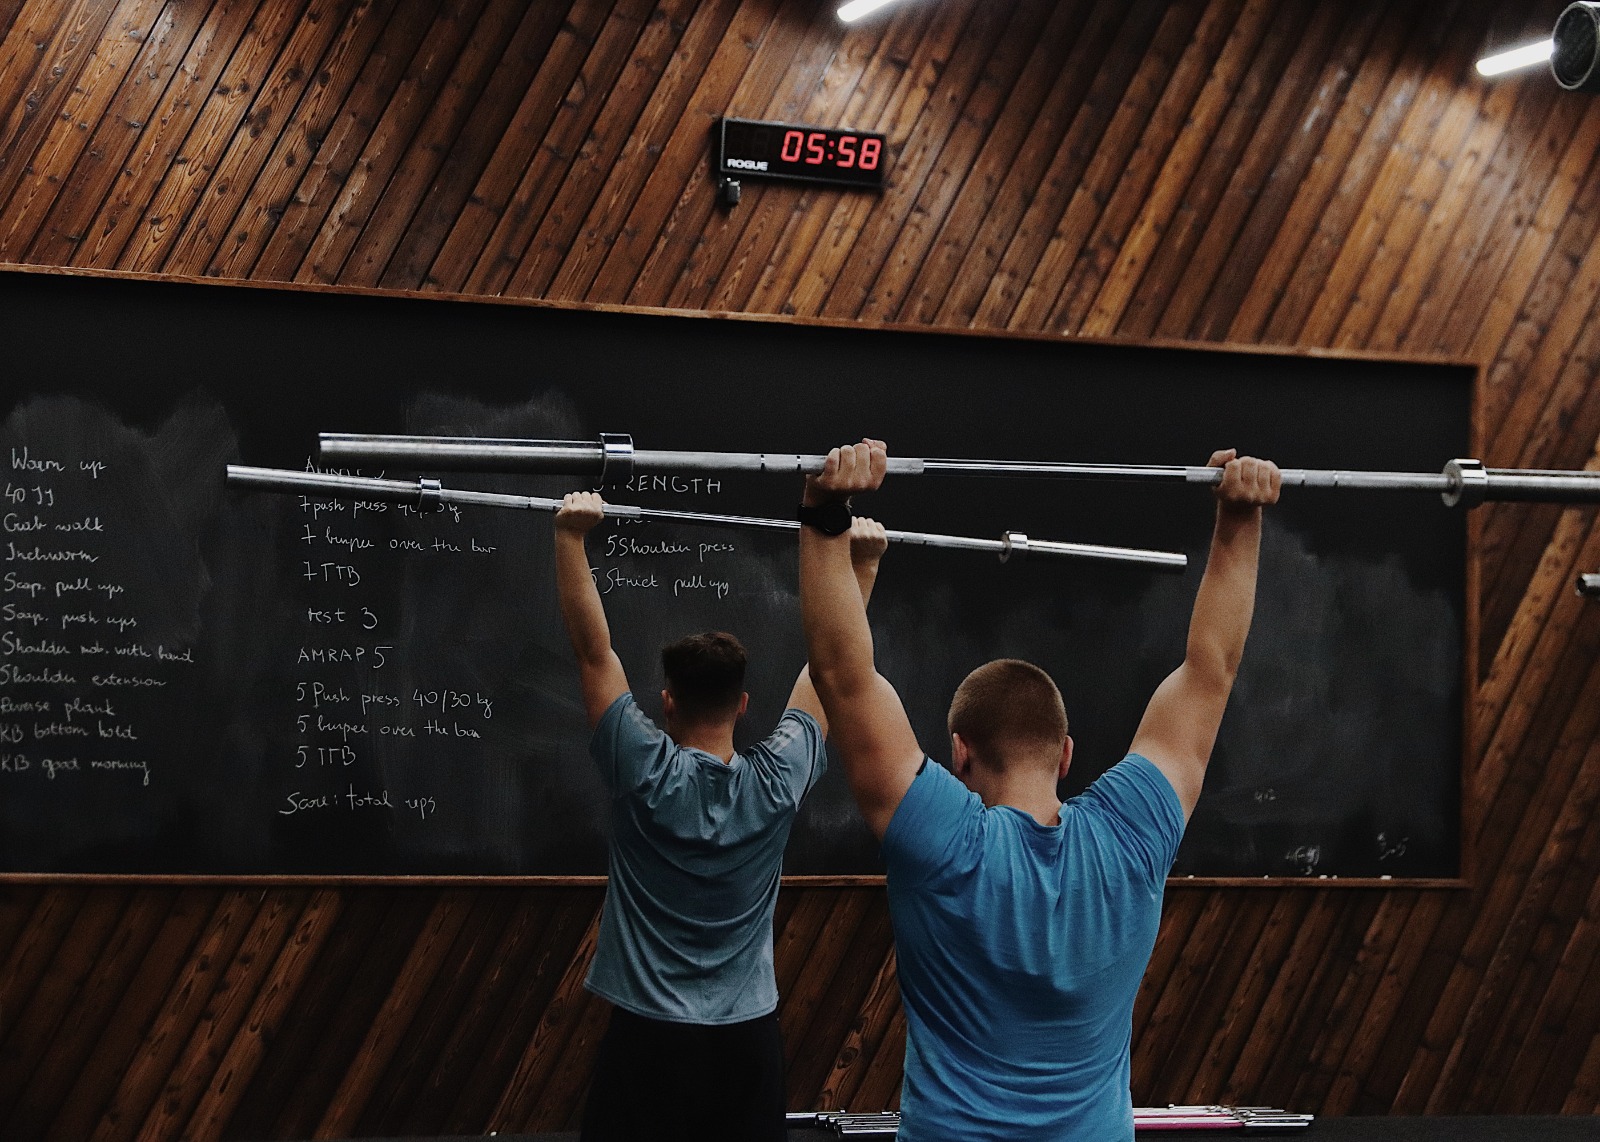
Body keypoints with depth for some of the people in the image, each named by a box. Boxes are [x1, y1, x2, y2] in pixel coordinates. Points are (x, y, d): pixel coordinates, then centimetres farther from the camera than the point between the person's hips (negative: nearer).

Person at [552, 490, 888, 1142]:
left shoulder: (643, 774, -11)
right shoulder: (778, 783, -5)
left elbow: (593, 650, -10)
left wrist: (570, 536, -11)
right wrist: (862, 561, 6)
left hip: (648, 1038, -2)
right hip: (748, 1038, 3)